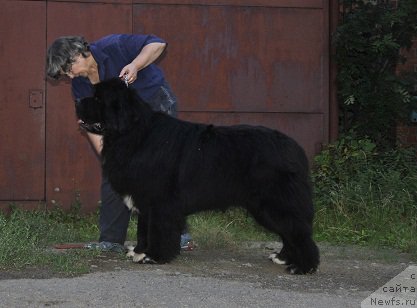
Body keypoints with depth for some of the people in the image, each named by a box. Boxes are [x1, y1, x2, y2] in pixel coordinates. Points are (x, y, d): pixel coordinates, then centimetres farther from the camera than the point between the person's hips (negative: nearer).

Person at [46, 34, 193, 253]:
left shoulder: (113, 46, -21)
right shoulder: (80, 84, -3)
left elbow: (157, 44, -20)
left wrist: (135, 65, -33)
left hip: (157, 104, -7)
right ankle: (111, 240, 8)